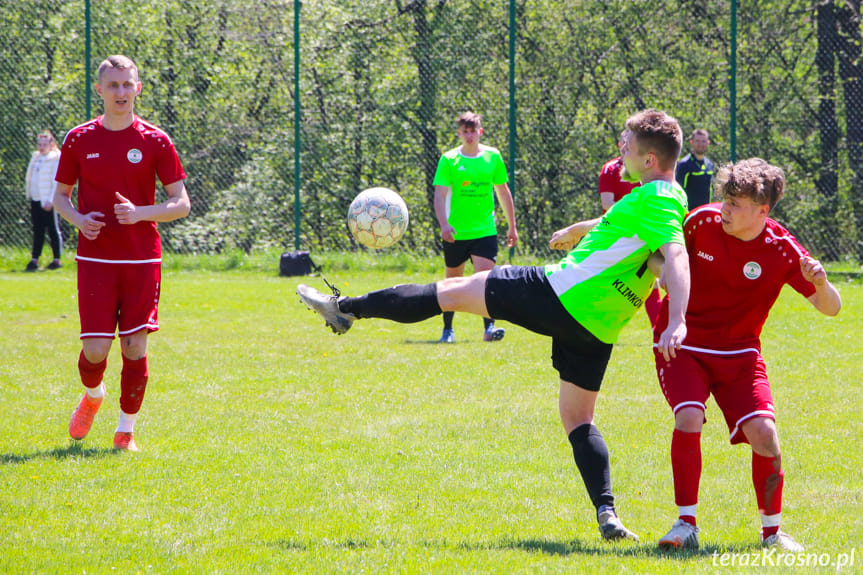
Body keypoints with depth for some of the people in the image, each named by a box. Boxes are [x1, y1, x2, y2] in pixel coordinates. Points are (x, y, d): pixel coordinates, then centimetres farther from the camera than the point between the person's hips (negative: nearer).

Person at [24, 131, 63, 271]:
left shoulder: (56, 159, -8)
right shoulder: (35, 158, 14)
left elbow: (57, 182, -13)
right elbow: (29, 178, 21)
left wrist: (51, 200, -18)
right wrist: (29, 194, 14)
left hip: (49, 201, -7)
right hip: (35, 200, 7)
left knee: (53, 230, -1)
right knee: (37, 231, 7)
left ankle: (57, 260, 5)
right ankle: (34, 259, 7)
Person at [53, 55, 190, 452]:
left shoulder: (154, 142, 0)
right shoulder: (79, 140, 3)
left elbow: (181, 204, 1)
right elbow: (61, 194, 14)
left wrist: (139, 213, -15)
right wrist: (78, 219, -8)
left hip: (142, 259, 0)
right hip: (94, 258, 0)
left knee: (135, 348, -3)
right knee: (95, 349, -8)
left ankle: (126, 429, 14)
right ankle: (92, 396, 27)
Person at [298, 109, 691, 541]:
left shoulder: (654, 200, -15)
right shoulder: (667, 198, 15)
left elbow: (676, 256, -31)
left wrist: (677, 322, -44)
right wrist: (578, 229, 55)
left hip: (563, 293, -8)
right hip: (598, 327, 8)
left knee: (453, 290, 5)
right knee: (577, 419, 15)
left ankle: (346, 308, 12)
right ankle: (606, 514, -4)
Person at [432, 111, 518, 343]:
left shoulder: (492, 157, 4)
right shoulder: (449, 160, -2)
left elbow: (503, 192, 13)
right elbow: (440, 195, -9)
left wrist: (512, 226, 15)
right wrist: (444, 224, -24)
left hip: (485, 231, 0)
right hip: (456, 233, 0)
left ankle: (489, 327, -17)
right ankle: (447, 329, 24)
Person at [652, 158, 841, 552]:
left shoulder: (782, 250, -15)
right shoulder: (702, 222, -13)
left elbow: (831, 308, -14)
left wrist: (821, 285, -35)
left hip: (738, 353, 0)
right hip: (683, 344, 0)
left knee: (763, 433, -16)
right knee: (688, 419, -25)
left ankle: (772, 531, 5)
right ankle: (686, 524, -13)